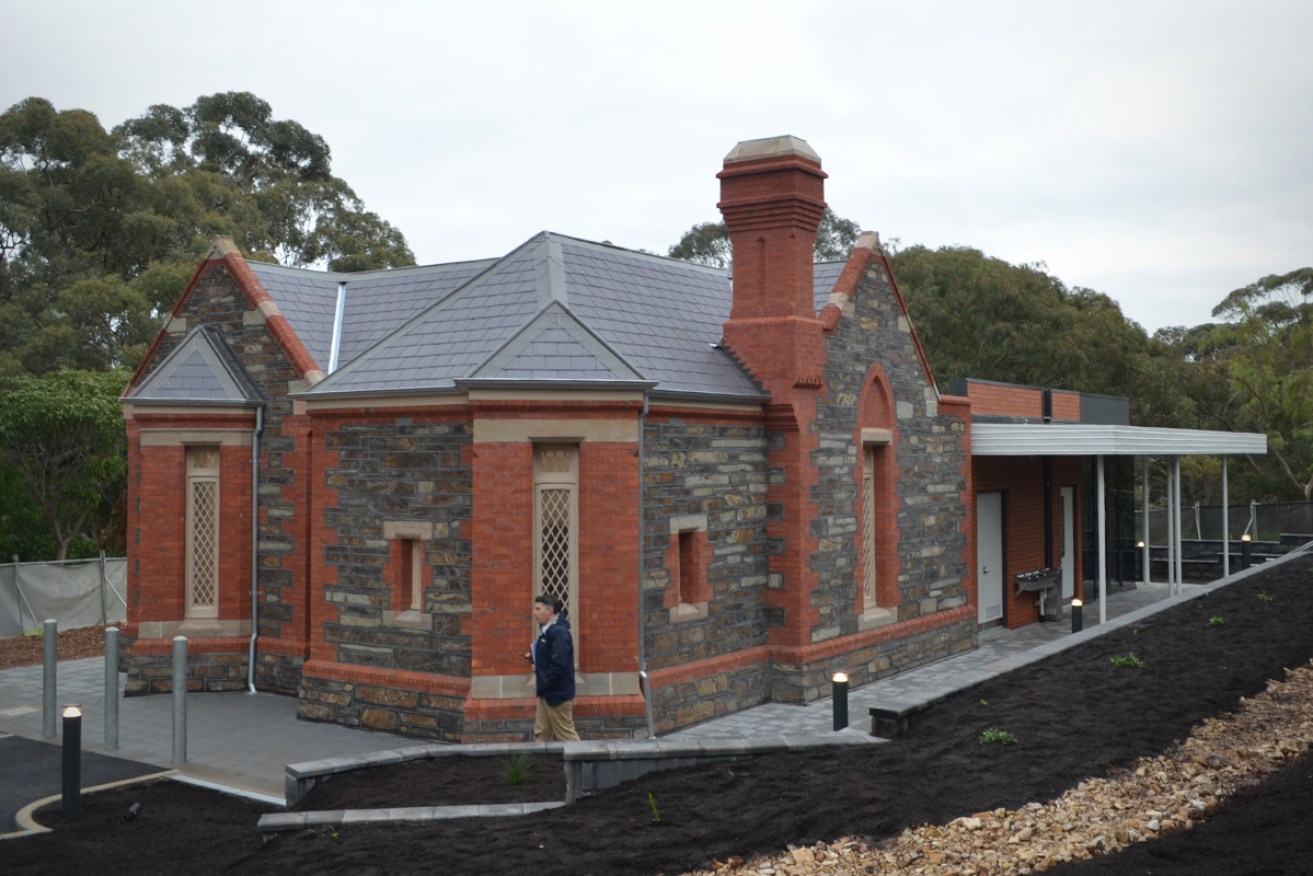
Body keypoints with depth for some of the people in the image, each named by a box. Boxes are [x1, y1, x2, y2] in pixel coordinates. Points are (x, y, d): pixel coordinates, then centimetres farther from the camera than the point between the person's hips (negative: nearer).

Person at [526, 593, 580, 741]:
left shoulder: (559, 632, -21)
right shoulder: (548, 630, 11)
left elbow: (559, 665, -26)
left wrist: (544, 684, -17)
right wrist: (534, 657, 4)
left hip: (558, 693, -10)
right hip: (547, 693, 10)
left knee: (566, 735, -2)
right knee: (541, 734, 14)